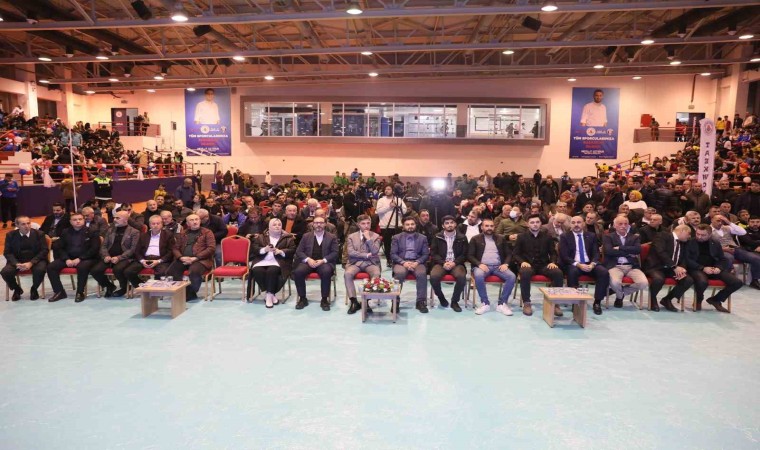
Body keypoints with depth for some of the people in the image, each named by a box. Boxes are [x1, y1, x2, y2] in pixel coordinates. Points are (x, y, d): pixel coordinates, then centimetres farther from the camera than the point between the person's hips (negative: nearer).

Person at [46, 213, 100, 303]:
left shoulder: (91, 232, 0)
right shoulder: (65, 232, 13)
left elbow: (94, 249, -8)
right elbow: (59, 247, 9)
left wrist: (80, 259, -17)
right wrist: (66, 259, -10)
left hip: (86, 258, -5)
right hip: (68, 258, 5)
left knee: (82, 267, -37)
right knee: (50, 267, -16)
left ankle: (80, 293, -20)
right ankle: (59, 292, -3)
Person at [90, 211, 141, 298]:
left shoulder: (134, 232, 1)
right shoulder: (110, 230, 18)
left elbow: (133, 249, -7)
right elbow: (104, 245, 15)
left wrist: (119, 258, -19)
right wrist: (106, 256, -6)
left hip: (124, 258, -5)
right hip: (109, 257, 5)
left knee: (117, 269, -35)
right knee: (94, 270, -19)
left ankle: (123, 288, -4)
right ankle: (110, 286, 9)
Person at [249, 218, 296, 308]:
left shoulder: (288, 237, 12)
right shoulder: (261, 236, 17)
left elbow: (292, 250, 2)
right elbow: (254, 248, 6)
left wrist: (281, 251, -15)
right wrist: (264, 249, -13)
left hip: (278, 262, -2)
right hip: (262, 261, 2)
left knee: (272, 271, -34)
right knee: (256, 271, -28)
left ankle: (269, 295, -20)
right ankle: (271, 294, -13)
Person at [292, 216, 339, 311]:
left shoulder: (332, 237, 11)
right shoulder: (306, 236, 15)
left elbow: (335, 253, 1)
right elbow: (299, 251, 9)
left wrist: (323, 260, -15)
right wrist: (308, 259, -12)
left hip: (324, 262, -2)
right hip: (308, 262, 2)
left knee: (326, 272, -37)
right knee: (298, 272, -29)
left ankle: (324, 300, -19)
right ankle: (302, 298, -10)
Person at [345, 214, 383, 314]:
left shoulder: (376, 236, 9)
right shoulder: (351, 237, 10)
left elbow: (375, 252, -5)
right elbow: (351, 253, -4)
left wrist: (368, 238, -9)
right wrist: (367, 255, -9)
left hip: (370, 263, 0)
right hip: (355, 262, 0)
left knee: (377, 274, -33)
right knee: (347, 274, -31)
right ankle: (354, 301, -23)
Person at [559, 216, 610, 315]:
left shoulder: (591, 236, 13)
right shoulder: (565, 236, 3)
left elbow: (596, 253, 6)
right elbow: (564, 256, -6)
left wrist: (592, 264, -16)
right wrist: (578, 264, -21)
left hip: (589, 264, 3)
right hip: (573, 265, -3)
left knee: (604, 272, -25)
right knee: (572, 272, -37)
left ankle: (597, 302, -15)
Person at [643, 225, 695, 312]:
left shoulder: (683, 243, 18)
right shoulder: (662, 236, -7)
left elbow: (684, 259, 12)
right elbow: (661, 252, -21)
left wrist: (682, 269, -12)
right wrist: (674, 267, -25)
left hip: (672, 269, 8)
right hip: (656, 267, -7)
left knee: (689, 280, -16)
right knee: (659, 279, -37)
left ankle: (667, 299, 4)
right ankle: (652, 299, -5)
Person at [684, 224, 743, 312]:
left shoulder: (716, 243, 15)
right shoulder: (690, 243, 1)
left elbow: (723, 259, 17)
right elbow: (687, 260, -7)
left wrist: (719, 268, -7)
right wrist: (703, 268, -18)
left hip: (714, 269, 5)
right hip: (697, 268, -5)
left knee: (737, 282, -14)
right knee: (702, 282, -39)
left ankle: (715, 299, 9)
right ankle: (698, 300, -3)